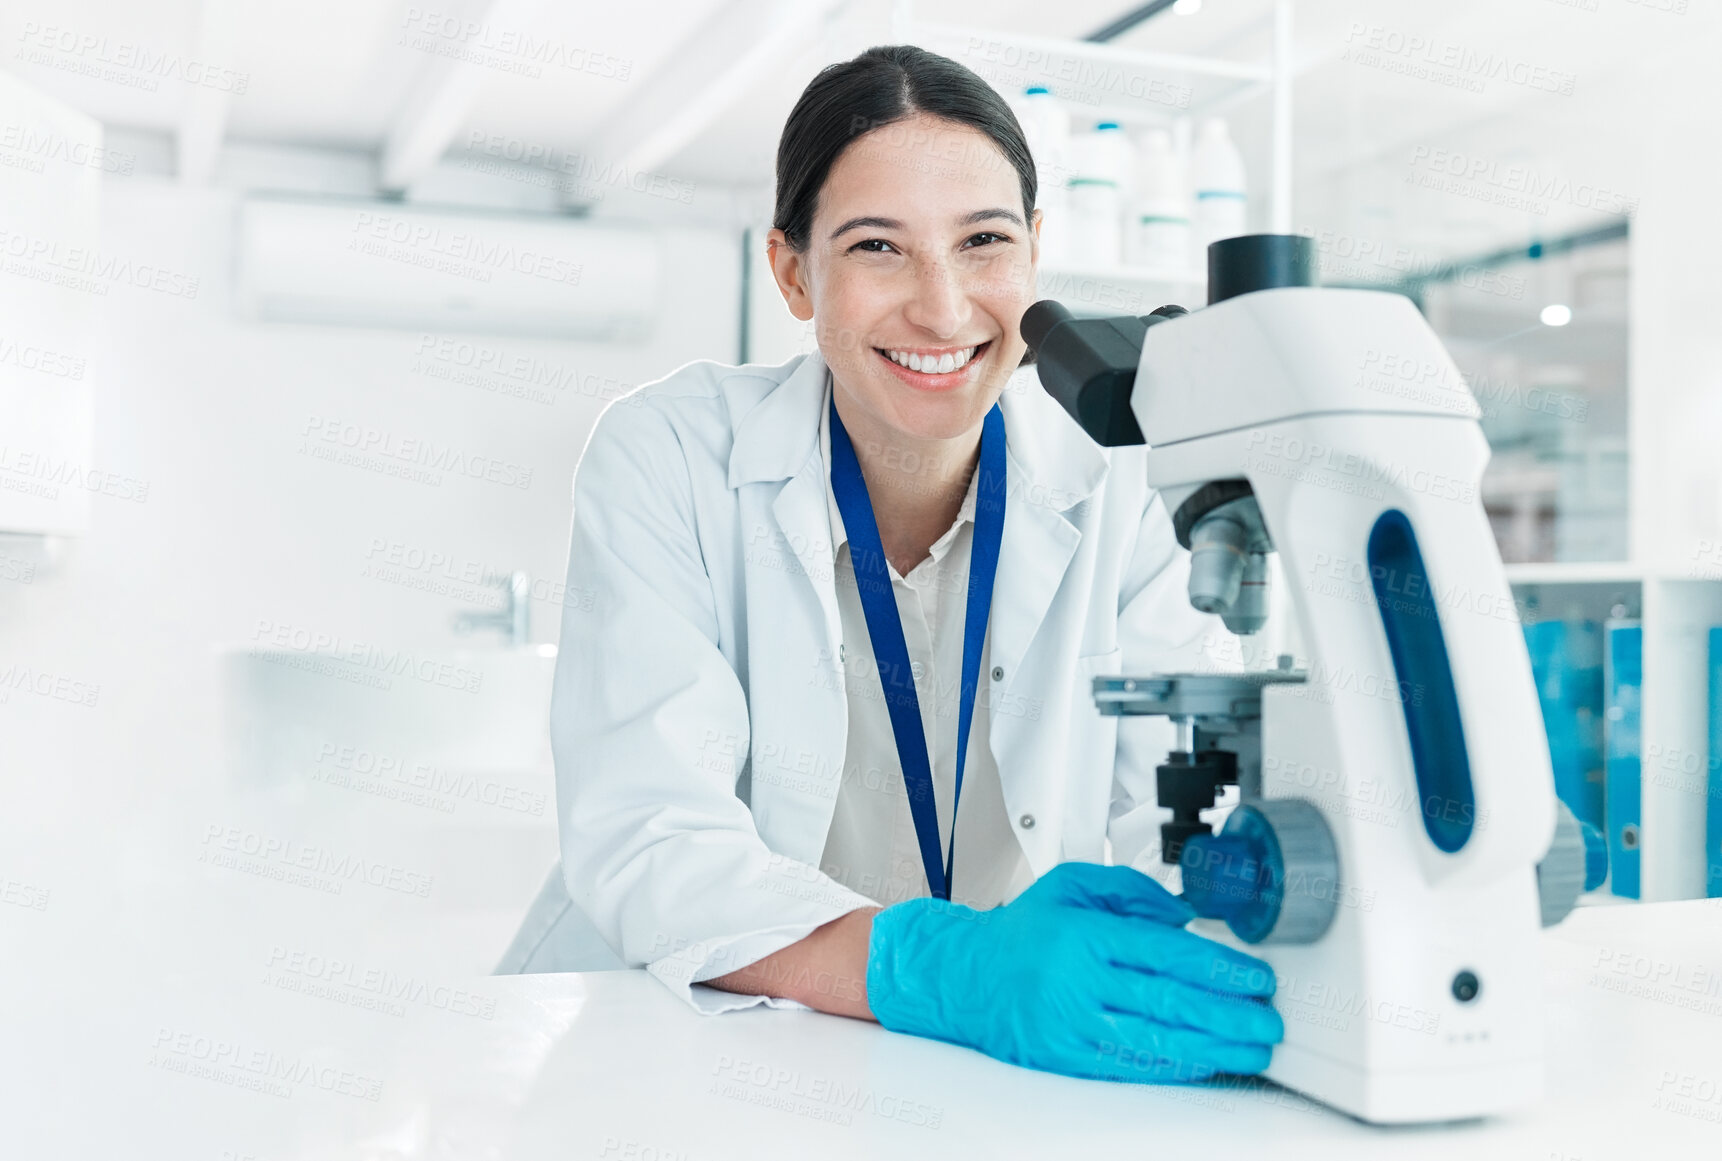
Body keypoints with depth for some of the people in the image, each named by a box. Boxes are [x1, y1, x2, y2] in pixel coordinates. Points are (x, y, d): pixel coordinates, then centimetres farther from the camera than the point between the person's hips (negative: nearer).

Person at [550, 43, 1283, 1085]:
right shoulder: (668, 461, -8)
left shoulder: (1117, 483, -3)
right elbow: (642, 838, -18)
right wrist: (939, 966, -34)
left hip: (1046, 1092, 3)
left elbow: (1185, 810, -10)